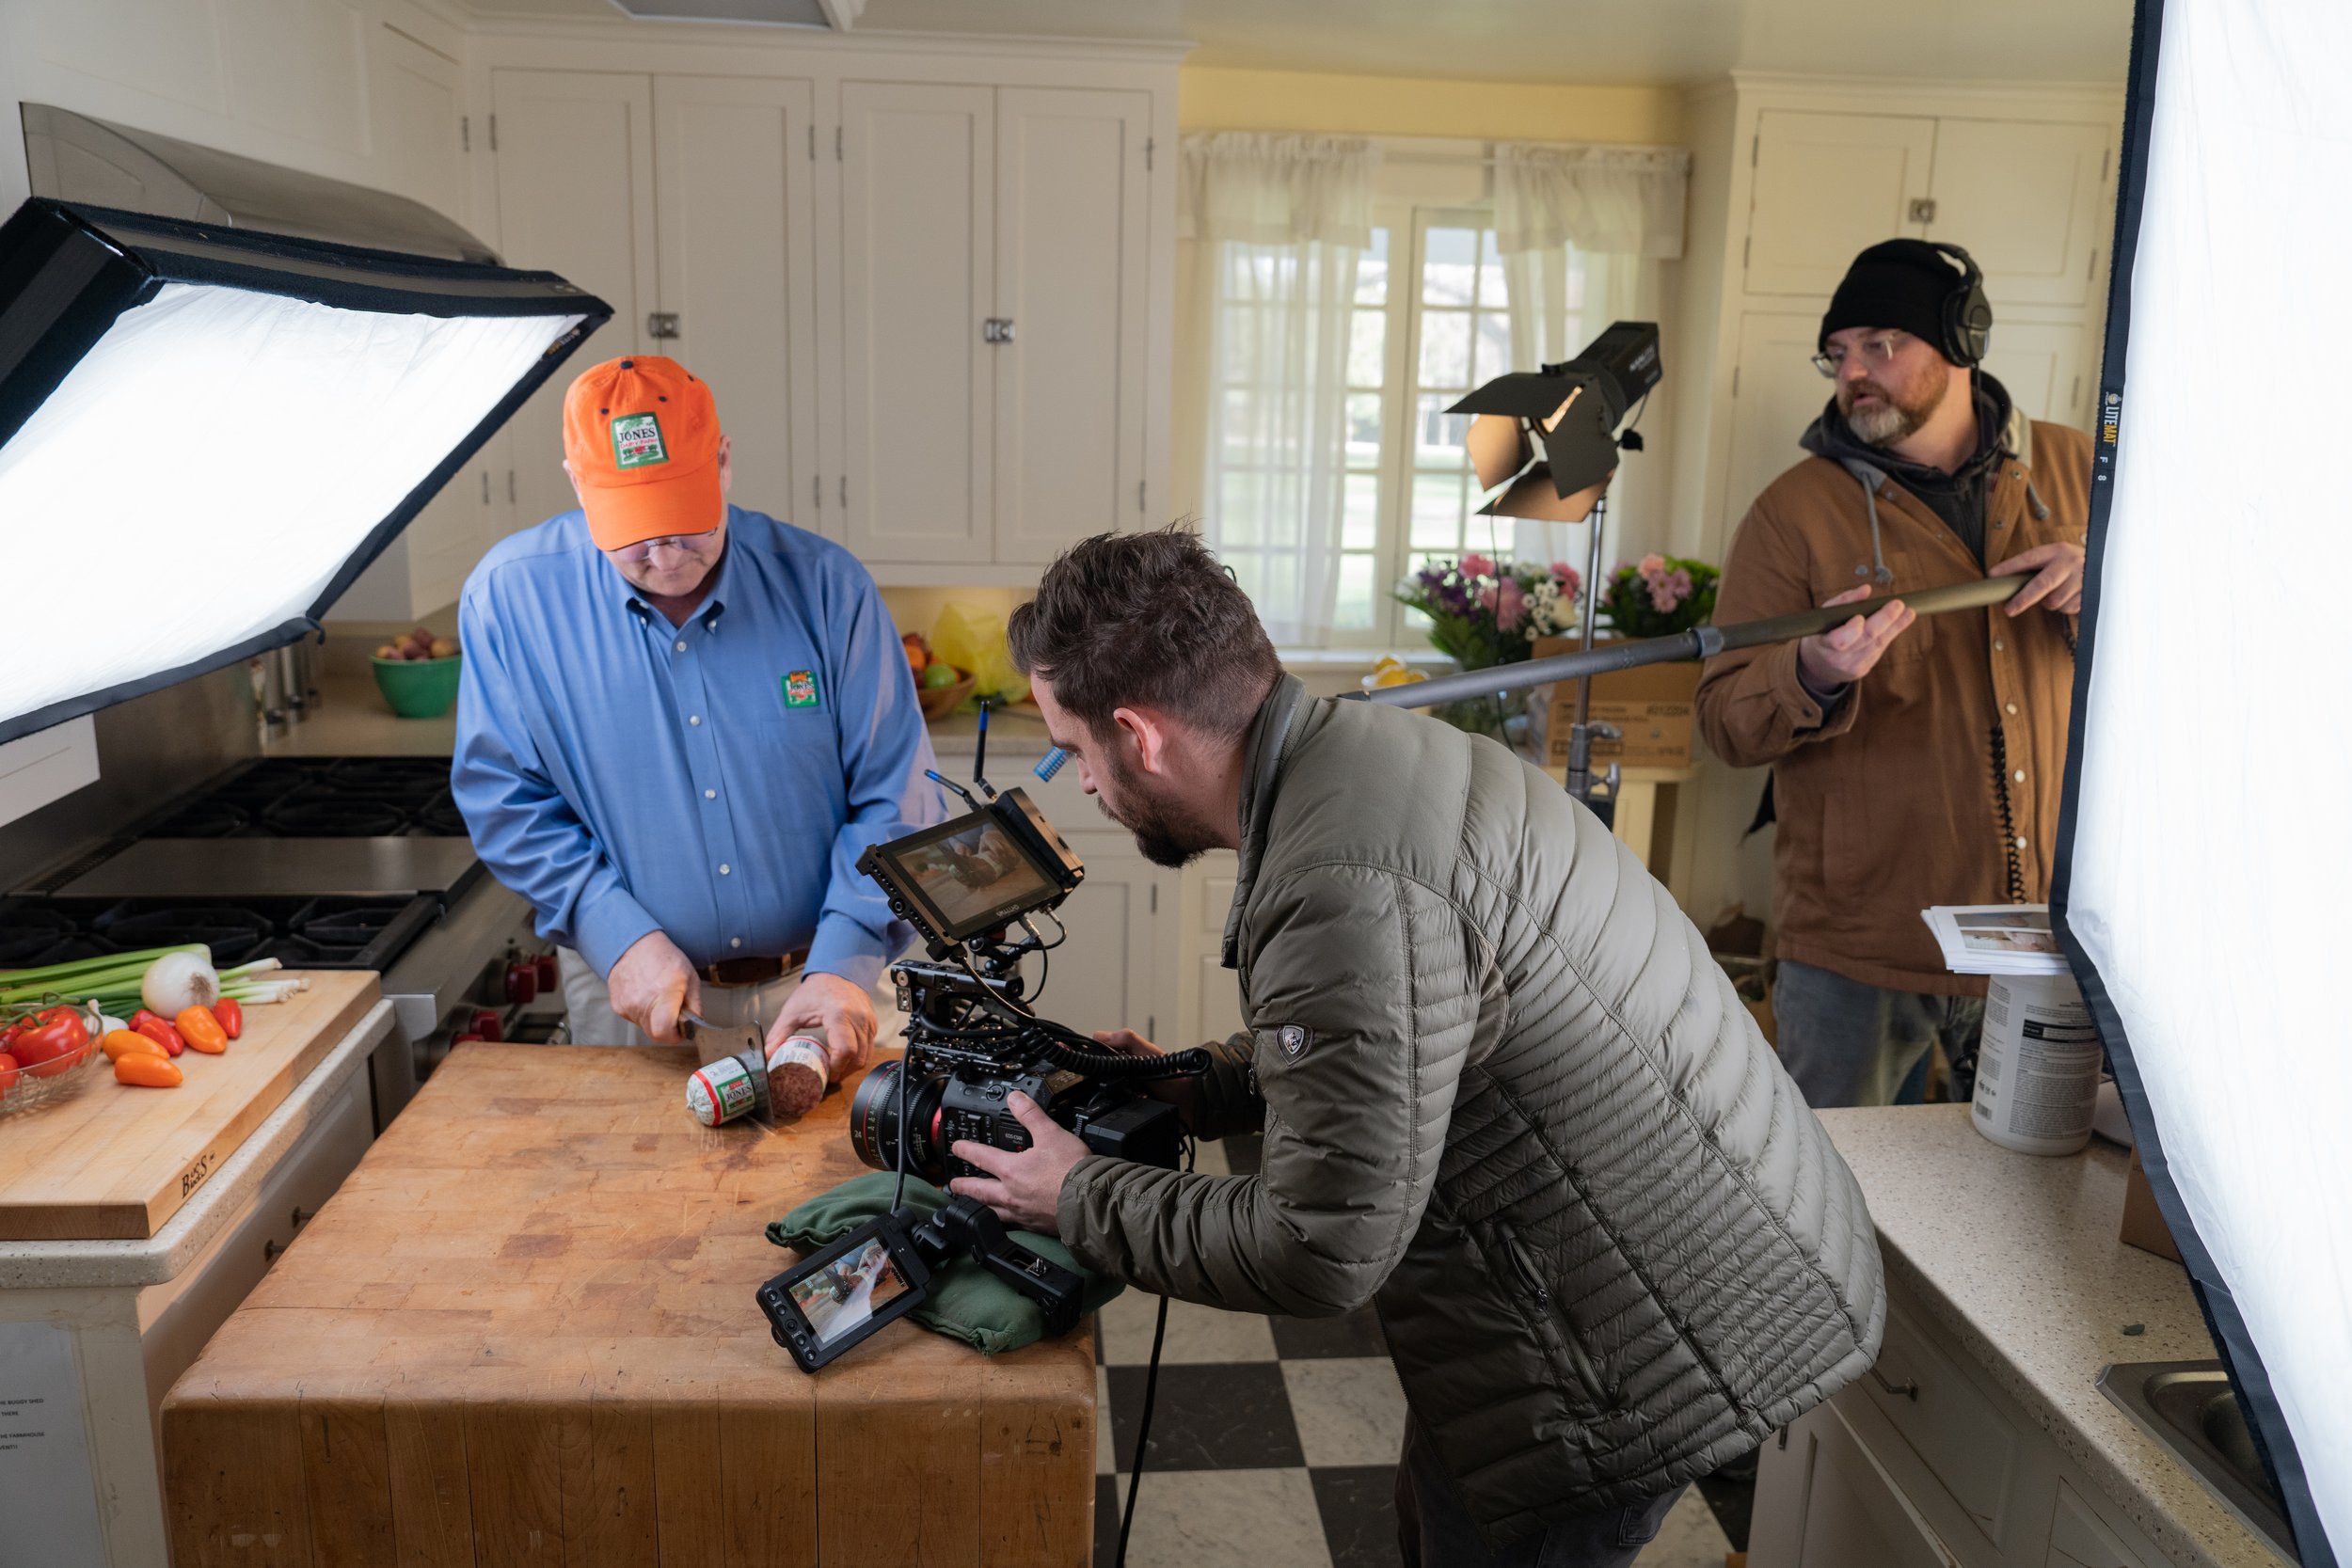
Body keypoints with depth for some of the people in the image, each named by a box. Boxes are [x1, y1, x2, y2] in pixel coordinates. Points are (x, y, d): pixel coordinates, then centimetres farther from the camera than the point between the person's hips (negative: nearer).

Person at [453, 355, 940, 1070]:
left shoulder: (823, 583, -10)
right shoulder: (511, 595, -8)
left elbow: (893, 798, -9)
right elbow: (505, 798, -4)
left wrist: (844, 965, -19)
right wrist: (619, 934, -16)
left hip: (814, 980, 0)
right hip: (630, 985, 0)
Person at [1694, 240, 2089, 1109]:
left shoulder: (2074, 471, 7)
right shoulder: (1796, 511, -5)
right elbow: (1724, 724, -9)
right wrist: (1812, 677, -30)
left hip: (2046, 937, 3)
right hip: (1858, 947, -3)